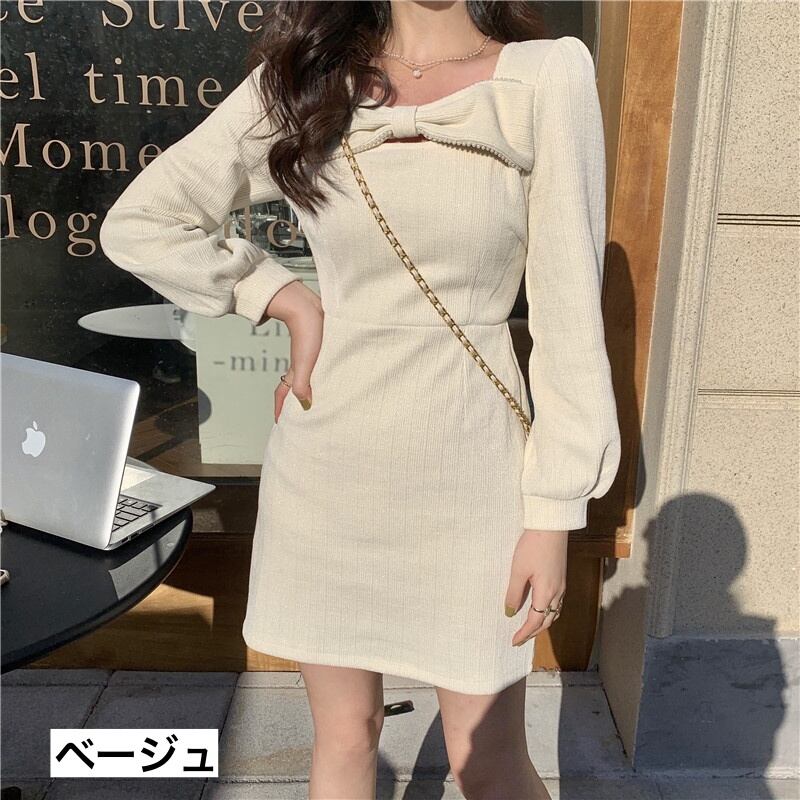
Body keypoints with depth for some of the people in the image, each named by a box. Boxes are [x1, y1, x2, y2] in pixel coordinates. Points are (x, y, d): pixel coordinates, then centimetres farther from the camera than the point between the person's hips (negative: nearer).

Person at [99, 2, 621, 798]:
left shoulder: (548, 77, -5)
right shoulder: (300, 80, 1)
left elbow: (568, 312, -6)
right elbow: (136, 223, 5)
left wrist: (554, 514, -7)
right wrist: (290, 301, -5)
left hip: (467, 469, -1)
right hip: (328, 464, 2)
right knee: (343, 736, 18)